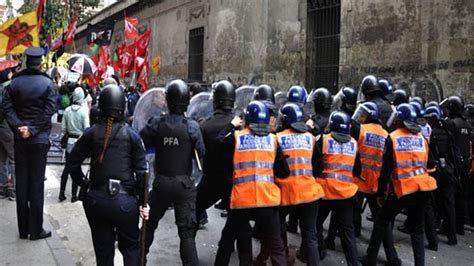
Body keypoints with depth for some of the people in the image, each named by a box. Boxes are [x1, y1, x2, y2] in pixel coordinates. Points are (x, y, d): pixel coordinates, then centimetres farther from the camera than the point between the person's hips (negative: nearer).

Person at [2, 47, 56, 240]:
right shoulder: (47, 83, -6)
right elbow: (49, 110, -13)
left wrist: (18, 127, -12)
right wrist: (32, 130, -12)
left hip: (19, 139, 3)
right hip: (39, 139, -3)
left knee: (21, 182, 10)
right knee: (37, 184, 3)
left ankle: (23, 229, 16)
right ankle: (36, 230, 7)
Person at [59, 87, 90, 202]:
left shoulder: (67, 110, -4)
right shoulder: (84, 110, -14)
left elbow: (63, 128, 0)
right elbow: (87, 128, -15)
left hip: (70, 141, 3)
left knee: (67, 167, 13)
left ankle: (62, 193, 16)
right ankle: (74, 195, 13)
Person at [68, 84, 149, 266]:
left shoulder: (91, 133, 0)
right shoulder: (131, 135, -5)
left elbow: (72, 162, 1)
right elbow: (141, 171, -7)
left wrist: (84, 184, 13)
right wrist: (143, 202, 0)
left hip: (96, 199, 2)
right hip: (125, 200, -2)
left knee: (103, 249, 15)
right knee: (131, 247, 15)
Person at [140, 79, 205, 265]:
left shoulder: (156, 124, -8)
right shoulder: (192, 126, -12)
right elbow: (201, 154, -12)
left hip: (161, 182, 2)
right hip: (184, 183, -2)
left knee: (150, 223, 23)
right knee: (187, 232, 3)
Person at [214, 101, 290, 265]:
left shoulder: (236, 136, -1)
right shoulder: (272, 139, 2)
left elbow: (219, 142, 19)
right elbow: (284, 172, 5)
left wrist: (232, 125, 27)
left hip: (241, 200, 0)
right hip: (268, 200, 0)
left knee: (227, 241, 21)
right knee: (276, 246, 9)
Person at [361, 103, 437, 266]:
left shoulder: (392, 138, -6)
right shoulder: (421, 138, 5)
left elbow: (386, 169, -8)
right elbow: (430, 164, 9)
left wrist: (380, 193, 0)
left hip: (401, 189, -3)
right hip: (422, 188, 4)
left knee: (381, 223, 12)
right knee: (417, 229, 15)